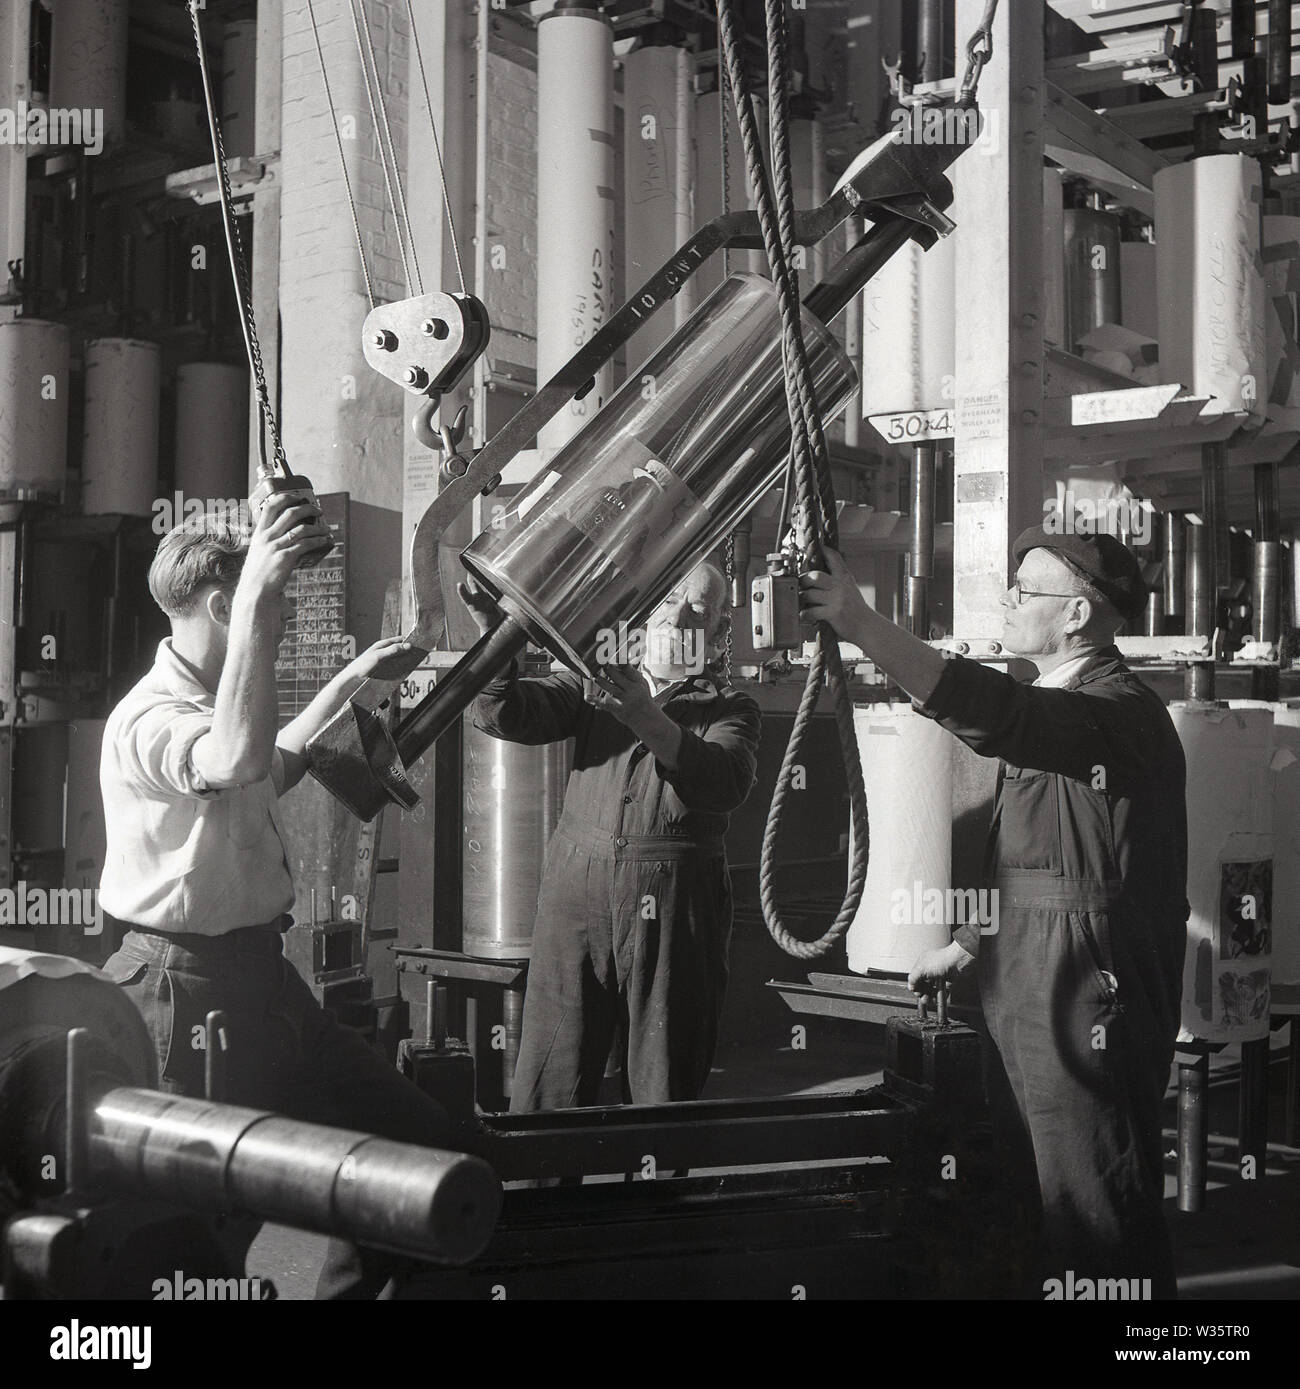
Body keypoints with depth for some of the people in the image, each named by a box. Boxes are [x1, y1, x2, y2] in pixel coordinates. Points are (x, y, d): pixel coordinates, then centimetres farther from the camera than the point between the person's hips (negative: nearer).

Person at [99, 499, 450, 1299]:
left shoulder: (217, 701, 13)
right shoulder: (149, 719, -20)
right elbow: (240, 760, -44)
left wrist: (351, 683, 34)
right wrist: (256, 595, -44)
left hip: (262, 979, 10)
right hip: (188, 993, -10)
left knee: (421, 1137, 11)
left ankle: (354, 1286, 25)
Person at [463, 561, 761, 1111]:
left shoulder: (729, 708, 11)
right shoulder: (594, 685, 16)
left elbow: (726, 784, -10)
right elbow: (504, 716, 1)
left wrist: (650, 721, -25)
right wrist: (494, 632, -16)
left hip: (675, 903, -1)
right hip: (577, 886, 1)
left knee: (665, 1089, 2)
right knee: (548, 1084, 0)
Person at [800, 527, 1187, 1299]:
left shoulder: (1120, 710, -16)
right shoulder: (1053, 706, 18)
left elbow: (990, 714, -34)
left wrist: (861, 623, -37)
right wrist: (969, 944, 19)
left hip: (1087, 1000, -10)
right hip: (1034, 995, 10)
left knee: (1100, 1220, -2)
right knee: (1065, 1209, 17)